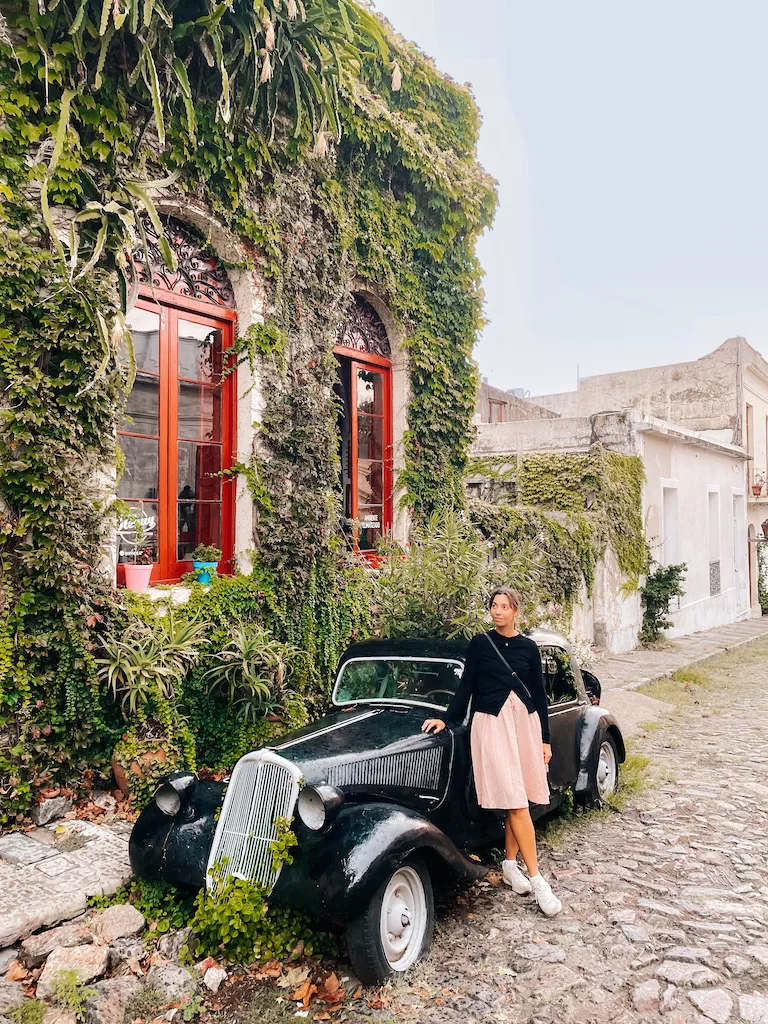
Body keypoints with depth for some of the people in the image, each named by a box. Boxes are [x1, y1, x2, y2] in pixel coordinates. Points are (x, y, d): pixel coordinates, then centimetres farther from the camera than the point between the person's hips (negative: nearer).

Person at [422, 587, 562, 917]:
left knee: (516, 800, 6)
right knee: (516, 802, -6)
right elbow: (466, 686, 4)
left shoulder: (528, 647, 5)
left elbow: (539, 695, 9)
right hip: (492, 721, -3)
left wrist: (545, 739, 9)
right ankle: (536, 879, 0)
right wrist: (447, 719, 0)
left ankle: (510, 865, 23)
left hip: (525, 720, 3)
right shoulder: (480, 642, -1)